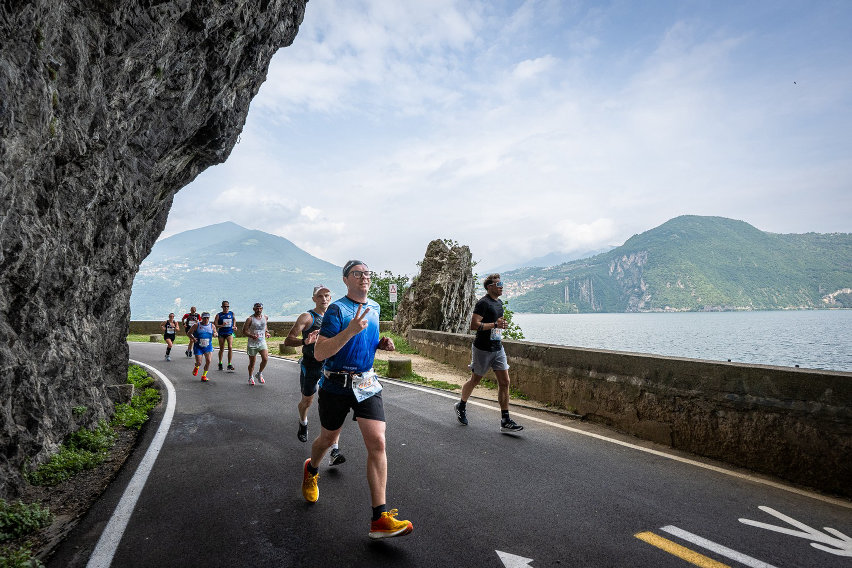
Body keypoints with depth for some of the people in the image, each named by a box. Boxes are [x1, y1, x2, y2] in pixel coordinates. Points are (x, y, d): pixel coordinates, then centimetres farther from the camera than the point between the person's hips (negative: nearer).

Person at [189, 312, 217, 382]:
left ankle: (204, 375, 4)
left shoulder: (212, 326, 2)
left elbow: (215, 334, 16)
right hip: (198, 347, -2)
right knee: (199, 363, -4)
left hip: (208, 347, 2)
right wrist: (193, 338, -17)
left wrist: (215, 334, -9)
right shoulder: (196, 325, -5)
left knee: (208, 361, -16)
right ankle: (196, 367, 36)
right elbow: (189, 333, 2)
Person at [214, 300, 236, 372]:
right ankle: (220, 364, 30)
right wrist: (222, 325, -22)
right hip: (221, 333, 0)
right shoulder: (218, 315, -2)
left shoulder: (232, 313, 4)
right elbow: (215, 325, -6)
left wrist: (234, 326, 13)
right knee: (221, 349, 10)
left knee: (230, 347, -16)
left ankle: (229, 365, -14)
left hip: (230, 333, 0)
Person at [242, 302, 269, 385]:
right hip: (252, 343, -3)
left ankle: (259, 374, 9)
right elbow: (244, 331, -9)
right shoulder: (250, 319, -8)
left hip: (262, 342, 3)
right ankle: (250, 377, 28)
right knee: (252, 362, 6)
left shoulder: (265, 318, 5)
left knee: (265, 358, -15)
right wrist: (251, 336, -25)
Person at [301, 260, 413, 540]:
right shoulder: (336, 310, -12)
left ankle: (380, 518, -7)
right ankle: (311, 470, 53)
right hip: (335, 385, -4)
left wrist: (382, 344, 3)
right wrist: (350, 330, -32)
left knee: (377, 443, -10)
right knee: (328, 439, 17)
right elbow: (319, 353, -20)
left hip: (366, 384, 4)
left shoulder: (374, 308, 9)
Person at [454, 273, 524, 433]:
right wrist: (495, 324, -24)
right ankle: (461, 406, 34)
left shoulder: (499, 303, 13)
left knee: (504, 382, -1)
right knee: (475, 380, 8)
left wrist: (502, 324, 9)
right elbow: (473, 325, -22)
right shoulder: (483, 303, -14)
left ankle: (505, 421, 2)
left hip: (498, 349, 7)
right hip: (482, 349, -7)